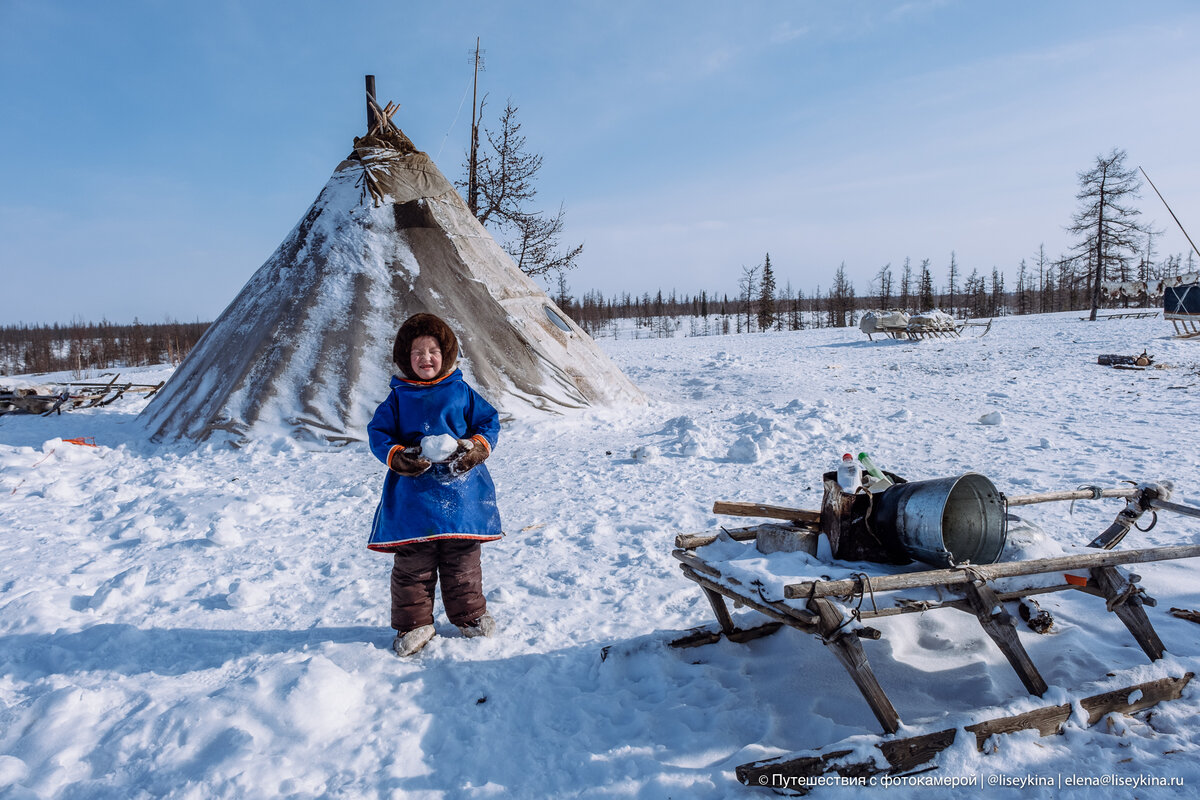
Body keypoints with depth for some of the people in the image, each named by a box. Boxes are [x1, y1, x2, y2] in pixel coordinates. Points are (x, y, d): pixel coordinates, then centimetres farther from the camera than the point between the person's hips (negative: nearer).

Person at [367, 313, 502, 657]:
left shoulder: (461, 392, 7)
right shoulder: (398, 398, 6)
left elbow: (489, 421, 9)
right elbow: (377, 432, 6)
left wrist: (478, 446, -11)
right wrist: (396, 456, -13)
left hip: (460, 490, 0)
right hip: (413, 495, 0)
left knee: (462, 559, 10)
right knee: (411, 563, 4)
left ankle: (470, 615, 28)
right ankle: (413, 623, 20)